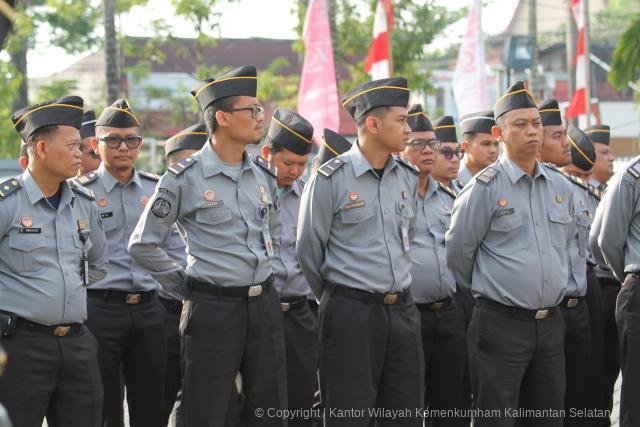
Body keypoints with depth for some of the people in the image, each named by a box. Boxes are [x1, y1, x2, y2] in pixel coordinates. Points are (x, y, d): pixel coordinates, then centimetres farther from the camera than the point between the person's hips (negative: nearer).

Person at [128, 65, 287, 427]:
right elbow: (143, 244, -4)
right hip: (213, 309, -5)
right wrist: (186, 284, -1)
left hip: (265, 305, 5)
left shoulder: (264, 174, 8)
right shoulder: (185, 178, -8)